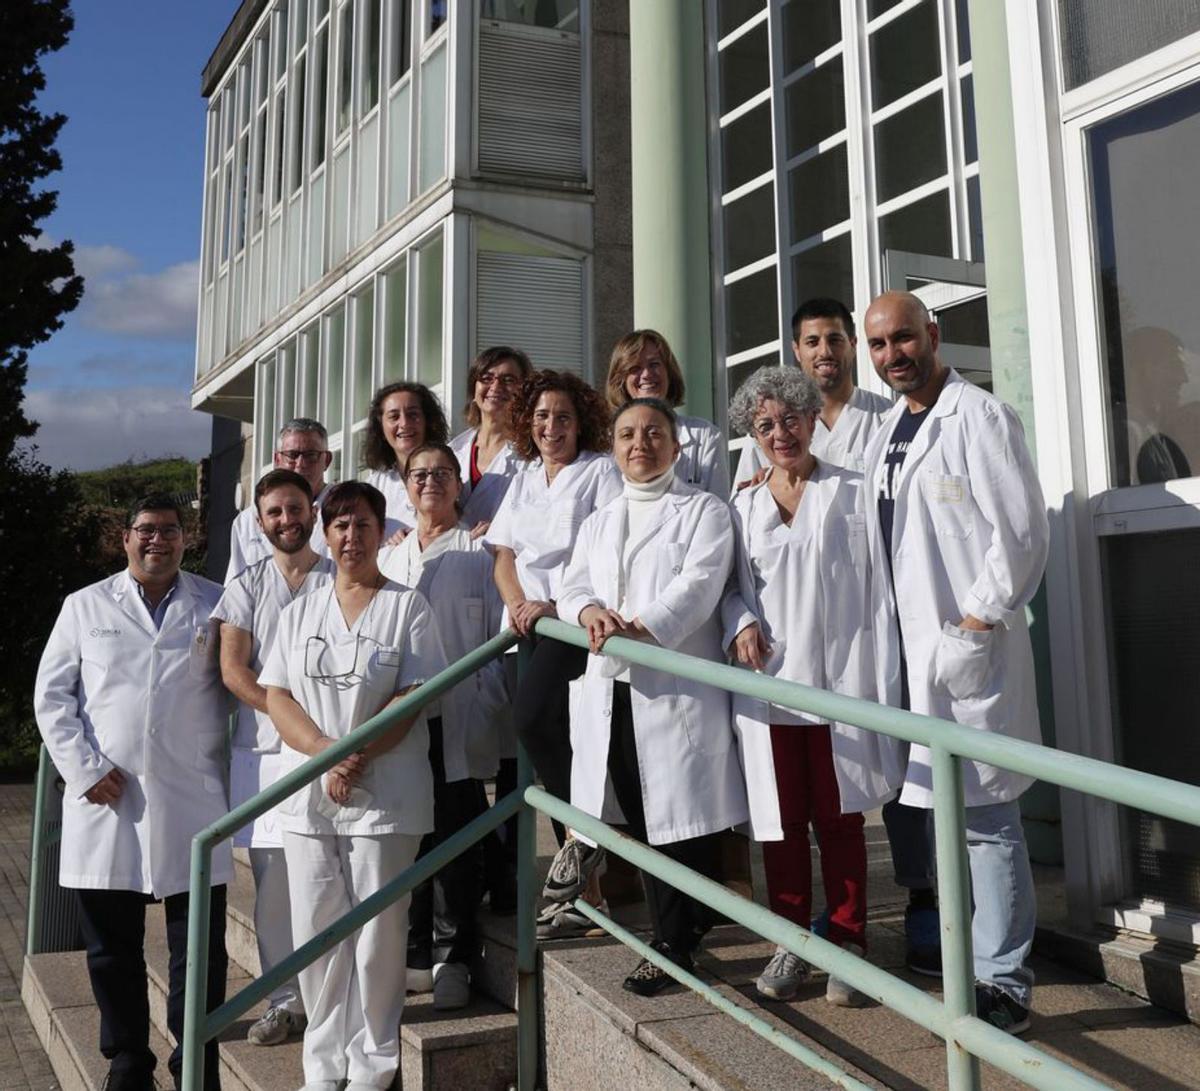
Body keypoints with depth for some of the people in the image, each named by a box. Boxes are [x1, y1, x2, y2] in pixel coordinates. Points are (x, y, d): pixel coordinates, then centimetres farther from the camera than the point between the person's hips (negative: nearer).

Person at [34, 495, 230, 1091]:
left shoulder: (215, 605, 7)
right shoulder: (85, 606, 10)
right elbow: (51, 695, 7)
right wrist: (84, 769, -4)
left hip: (191, 803, -1)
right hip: (104, 801, 1)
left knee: (199, 952, 3)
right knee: (112, 952, 11)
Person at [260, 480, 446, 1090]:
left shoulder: (408, 606, 2)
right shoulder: (299, 613, 13)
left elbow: (414, 697, -6)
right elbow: (277, 697, 5)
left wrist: (357, 757, -17)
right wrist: (327, 753, -12)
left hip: (385, 794, -3)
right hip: (307, 795, 4)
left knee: (379, 932, 2)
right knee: (315, 931, 8)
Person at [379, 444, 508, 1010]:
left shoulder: (479, 553, 4)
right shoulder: (387, 559, 19)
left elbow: (501, 636, -2)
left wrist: (484, 708, -12)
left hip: (458, 725, -4)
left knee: (455, 841, -1)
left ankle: (452, 958, 10)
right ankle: (414, 954, 19)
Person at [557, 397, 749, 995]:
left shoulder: (703, 510, 4)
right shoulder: (598, 521, 22)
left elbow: (698, 584, -10)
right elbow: (572, 586, 11)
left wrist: (641, 627, -24)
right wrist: (590, 611, -13)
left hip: (678, 687, -5)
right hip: (611, 690, 5)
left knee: (680, 818, -4)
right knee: (640, 819, 7)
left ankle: (676, 944, 10)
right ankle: (674, 939, 20)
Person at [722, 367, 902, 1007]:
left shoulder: (852, 494, 4)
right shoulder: (743, 508, 13)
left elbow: (879, 580, -1)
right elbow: (730, 585, 18)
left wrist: (881, 672, -9)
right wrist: (740, 624, -4)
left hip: (838, 678, -3)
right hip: (767, 680, 3)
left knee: (839, 818, 3)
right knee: (780, 820, 7)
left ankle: (846, 944, 17)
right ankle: (792, 941, 21)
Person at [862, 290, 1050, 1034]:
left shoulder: (980, 416, -7)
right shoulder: (889, 430, 16)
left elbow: (1023, 531, -13)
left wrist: (977, 619, -14)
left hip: (969, 647, -8)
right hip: (911, 651, 8)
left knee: (986, 818, -3)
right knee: (937, 809, 16)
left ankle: (1004, 984, 8)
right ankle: (961, 957, 30)